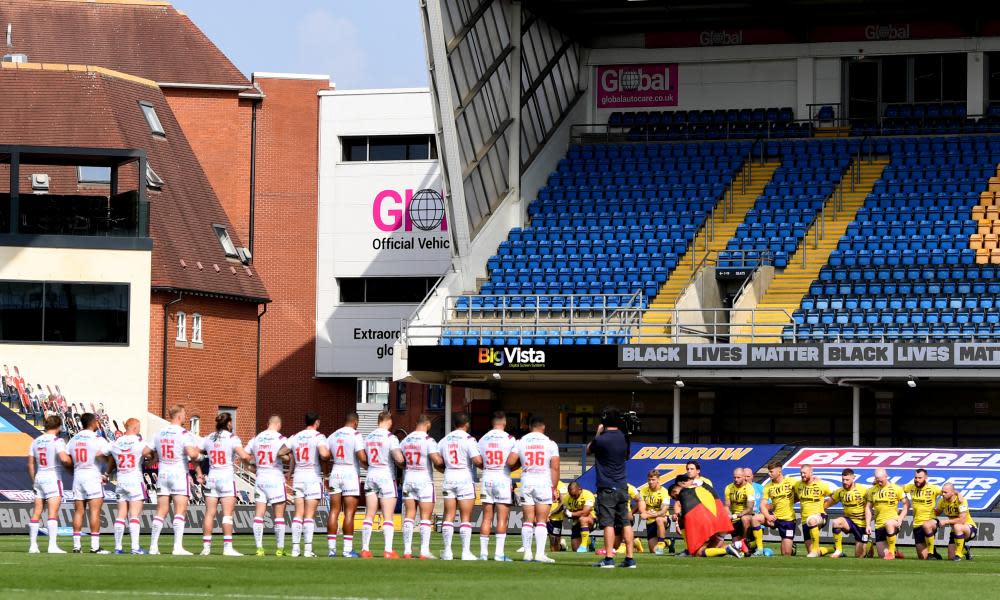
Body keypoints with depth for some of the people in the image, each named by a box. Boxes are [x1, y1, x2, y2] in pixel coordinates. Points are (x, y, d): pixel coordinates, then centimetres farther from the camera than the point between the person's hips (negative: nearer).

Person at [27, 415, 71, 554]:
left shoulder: (36, 441, 10)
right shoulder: (57, 441, -9)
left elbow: (30, 464, 12)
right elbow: (64, 459, -24)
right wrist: (72, 463, -3)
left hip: (39, 477, 6)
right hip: (53, 478, -6)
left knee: (36, 513, 9)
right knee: (53, 513, -9)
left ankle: (33, 545, 9)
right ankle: (52, 545, -15)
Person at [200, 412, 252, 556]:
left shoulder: (209, 439, 9)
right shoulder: (232, 438, -6)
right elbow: (244, 456, -19)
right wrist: (250, 458, 2)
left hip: (212, 478, 4)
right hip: (227, 477, -4)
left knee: (209, 514, 5)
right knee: (228, 514, -5)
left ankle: (206, 546, 4)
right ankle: (227, 547, -10)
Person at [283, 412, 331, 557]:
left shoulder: (295, 437, 10)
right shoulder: (318, 436, -6)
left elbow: (280, 453, 8)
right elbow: (324, 454, -22)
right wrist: (327, 456, 1)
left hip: (298, 477, 4)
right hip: (313, 477, -4)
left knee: (298, 514, 6)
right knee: (310, 515, -3)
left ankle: (295, 548, 2)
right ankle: (308, 549, -7)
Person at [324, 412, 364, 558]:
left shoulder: (333, 436, 10)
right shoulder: (356, 435, -6)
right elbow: (362, 457, -16)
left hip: (335, 472, 5)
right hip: (351, 473, -5)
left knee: (334, 511, 6)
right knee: (349, 513, -3)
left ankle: (331, 548, 5)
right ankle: (348, 549, -6)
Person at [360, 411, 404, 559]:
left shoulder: (368, 437, 7)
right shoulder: (390, 437, -11)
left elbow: (364, 459, 8)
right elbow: (399, 459, -19)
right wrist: (400, 464, 1)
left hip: (371, 475, 5)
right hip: (386, 476, -5)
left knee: (369, 515, 9)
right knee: (388, 516, -4)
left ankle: (365, 549, 8)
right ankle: (388, 551, -9)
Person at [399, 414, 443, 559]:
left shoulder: (405, 440, 7)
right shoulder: (428, 440, -10)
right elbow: (437, 461, -19)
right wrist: (444, 463, 1)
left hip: (408, 480, 5)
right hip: (424, 481, -5)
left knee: (409, 516, 7)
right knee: (425, 517, -1)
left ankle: (407, 550, 3)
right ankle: (424, 551, -5)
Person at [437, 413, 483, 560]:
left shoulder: (445, 440, 9)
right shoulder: (468, 439, -8)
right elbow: (477, 460, -16)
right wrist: (485, 466, 4)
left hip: (449, 478, 4)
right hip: (465, 478, -4)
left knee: (449, 516, 7)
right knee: (466, 517, -1)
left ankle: (447, 551, 5)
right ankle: (466, 551, -4)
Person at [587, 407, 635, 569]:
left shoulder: (601, 439, -13)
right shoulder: (624, 438, 4)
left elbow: (588, 450, 7)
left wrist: (598, 432, 14)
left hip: (607, 488, -5)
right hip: (622, 487, 6)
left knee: (608, 524, -7)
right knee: (626, 523, 7)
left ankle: (609, 559, -11)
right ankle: (629, 558, 7)